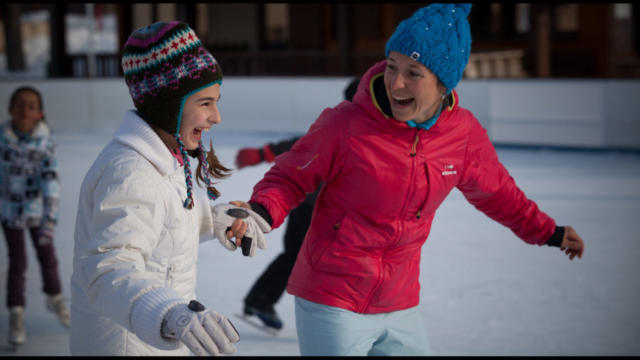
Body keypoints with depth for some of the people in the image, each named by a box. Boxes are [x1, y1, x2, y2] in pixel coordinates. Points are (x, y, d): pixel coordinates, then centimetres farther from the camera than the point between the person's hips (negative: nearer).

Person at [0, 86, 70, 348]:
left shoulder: (45, 143, -18)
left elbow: (50, 180, -23)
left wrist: (50, 218, -30)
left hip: (37, 207, 1)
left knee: (47, 256, 14)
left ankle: (55, 299, 41)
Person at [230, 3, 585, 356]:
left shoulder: (465, 133, -5)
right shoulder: (345, 124, -19)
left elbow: (495, 191, 14)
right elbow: (289, 177, -7)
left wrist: (546, 232, 22)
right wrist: (261, 213, -26)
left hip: (400, 306, 5)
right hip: (332, 303, -5)